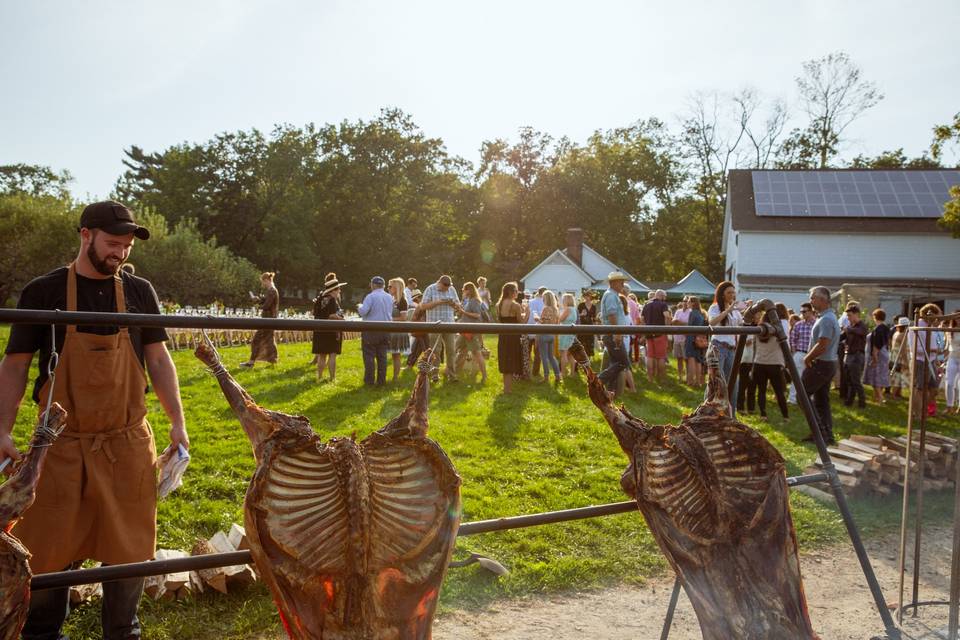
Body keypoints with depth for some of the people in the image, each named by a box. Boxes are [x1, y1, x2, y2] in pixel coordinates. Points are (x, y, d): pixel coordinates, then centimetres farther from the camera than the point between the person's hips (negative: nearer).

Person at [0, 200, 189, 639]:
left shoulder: (139, 293, 5)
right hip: (62, 445, -1)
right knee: (47, 552, 7)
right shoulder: (43, 292, -1)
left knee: (127, 549, 10)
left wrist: (177, 423, 0)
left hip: (128, 443, 2)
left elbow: (158, 360, 7)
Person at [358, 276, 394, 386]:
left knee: (369, 356, 1)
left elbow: (363, 311, -19)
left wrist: (359, 306, 1)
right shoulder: (390, 297, 9)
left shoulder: (371, 296, -12)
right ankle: (381, 381, 11)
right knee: (382, 356, 9)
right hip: (385, 330, 6)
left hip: (371, 330, -6)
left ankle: (369, 381, 1)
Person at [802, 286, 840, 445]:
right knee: (822, 400, 12)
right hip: (829, 363, 10)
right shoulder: (830, 317, 15)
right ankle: (827, 435, 14)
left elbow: (821, 346, -25)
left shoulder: (826, 320, -19)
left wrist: (807, 358, -11)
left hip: (821, 364, -10)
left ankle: (820, 430, -4)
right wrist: (810, 356, 9)